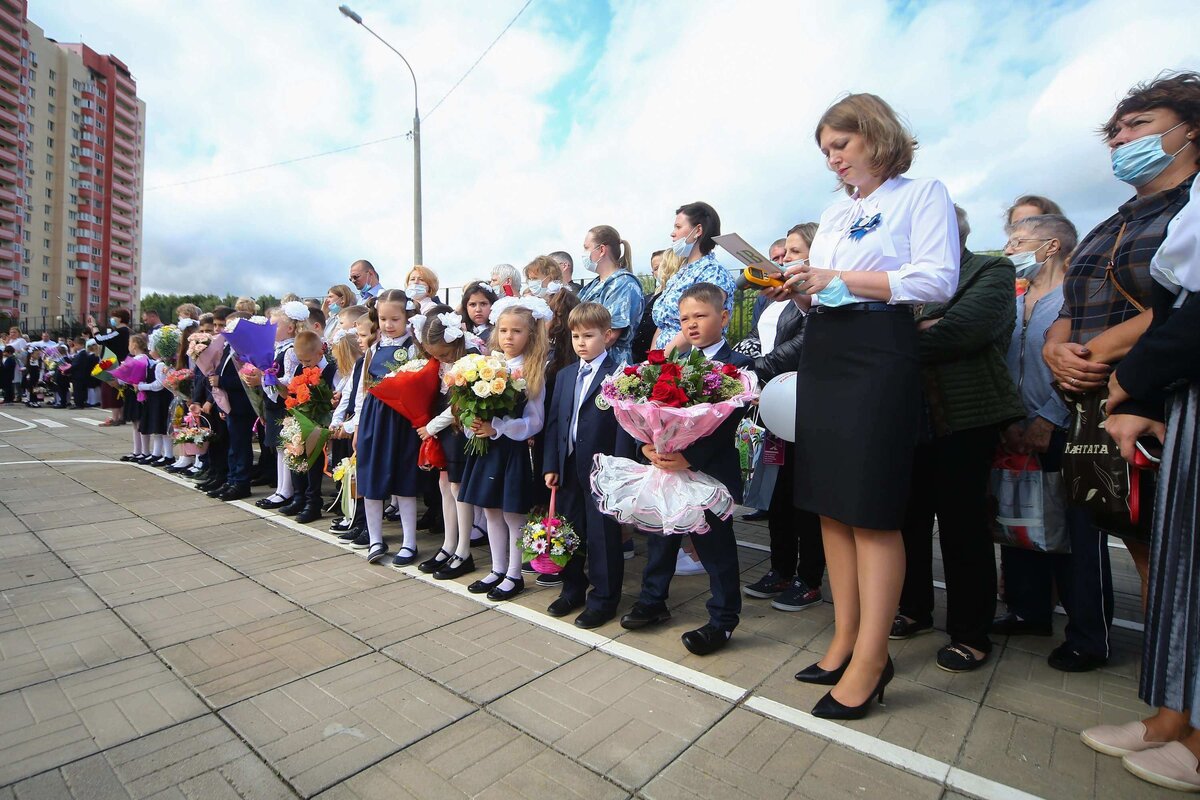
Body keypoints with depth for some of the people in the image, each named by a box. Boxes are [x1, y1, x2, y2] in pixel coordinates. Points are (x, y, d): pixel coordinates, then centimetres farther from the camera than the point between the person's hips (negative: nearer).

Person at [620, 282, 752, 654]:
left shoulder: (736, 365, -10)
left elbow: (724, 422, -19)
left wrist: (689, 457, -27)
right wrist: (648, 445, -16)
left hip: (709, 471, -6)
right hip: (666, 467, 6)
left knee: (715, 546, 7)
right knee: (660, 537, 19)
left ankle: (723, 620, 26)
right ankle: (653, 601, 39)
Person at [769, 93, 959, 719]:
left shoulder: (923, 194, 3)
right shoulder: (834, 214, 23)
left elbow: (938, 279, -10)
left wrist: (840, 279, -13)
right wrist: (798, 286, 1)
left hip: (879, 354, -7)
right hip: (821, 353, 7)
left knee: (872, 511, -6)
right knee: (830, 505, 6)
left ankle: (870, 660, 6)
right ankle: (845, 639, 18)